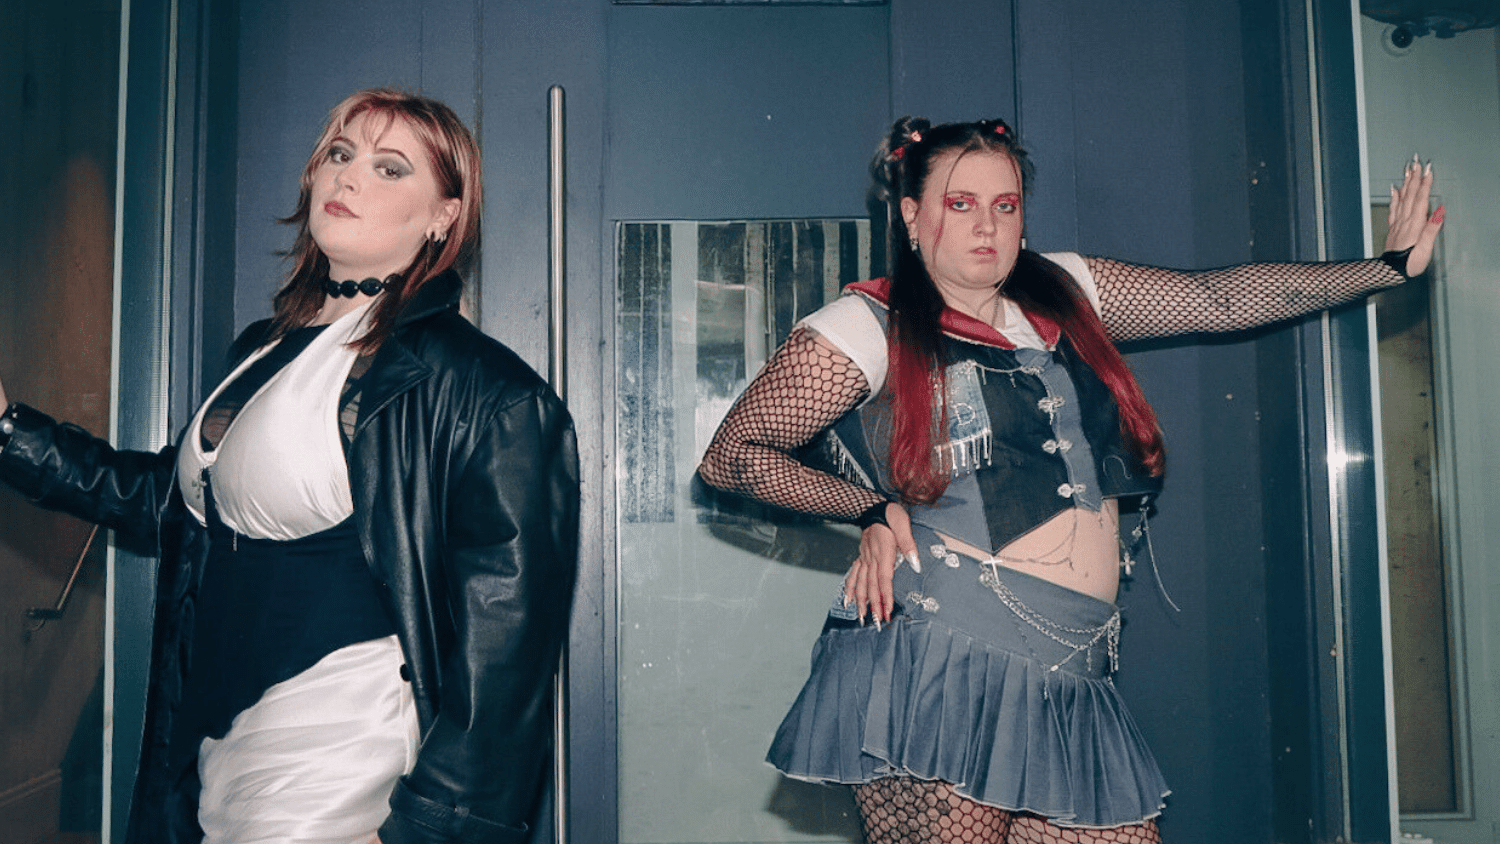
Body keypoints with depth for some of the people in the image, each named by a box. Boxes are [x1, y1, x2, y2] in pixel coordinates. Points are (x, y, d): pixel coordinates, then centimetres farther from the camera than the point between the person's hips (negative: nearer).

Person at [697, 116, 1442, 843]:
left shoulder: (1066, 294, 16)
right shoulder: (868, 328, -1)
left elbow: (1221, 296, 20)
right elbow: (728, 457, 2)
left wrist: (1390, 265, 20)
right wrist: (872, 510, -5)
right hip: (936, 676, -5)